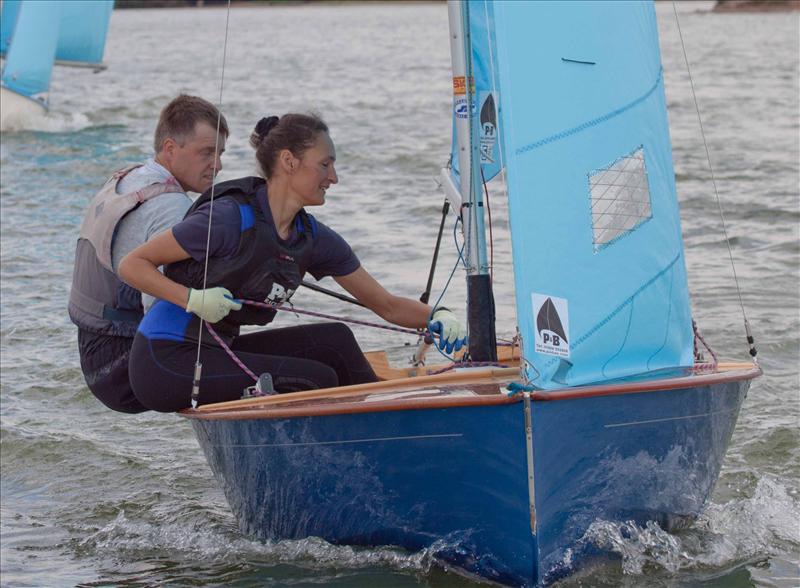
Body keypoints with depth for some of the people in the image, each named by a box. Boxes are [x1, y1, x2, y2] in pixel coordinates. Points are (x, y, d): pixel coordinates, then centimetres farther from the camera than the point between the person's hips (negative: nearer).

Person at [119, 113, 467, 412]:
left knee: (333, 339, -5)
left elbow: (385, 304, 9)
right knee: (318, 379, -17)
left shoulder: (314, 239, 5)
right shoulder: (230, 217, -18)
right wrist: (192, 299, -26)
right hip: (165, 360, -8)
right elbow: (131, 265, -13)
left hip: (214, 353, 8)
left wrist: (435, 316, -10)